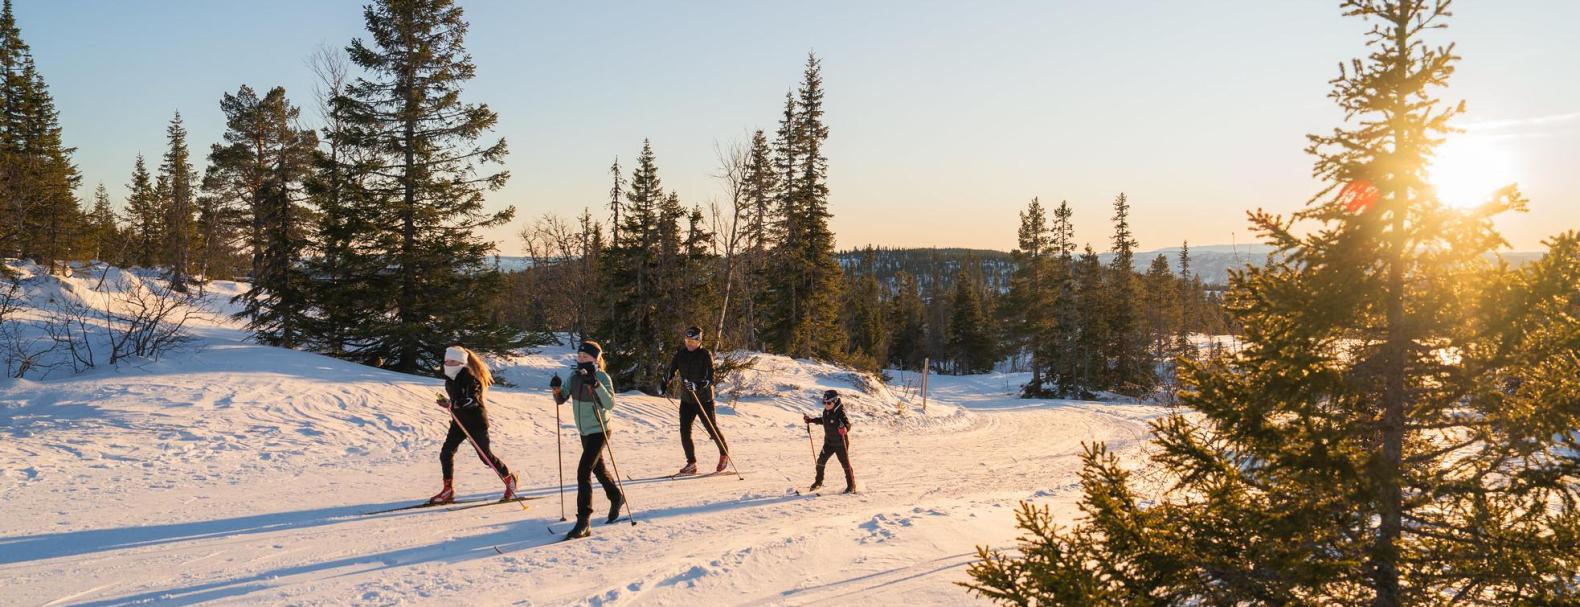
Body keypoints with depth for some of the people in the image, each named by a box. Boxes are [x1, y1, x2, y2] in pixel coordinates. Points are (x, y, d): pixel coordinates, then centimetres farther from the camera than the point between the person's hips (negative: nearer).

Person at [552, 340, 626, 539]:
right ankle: (616, 497, 49)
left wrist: (596, 386, -38)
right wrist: (557, 389, -15)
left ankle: (583, 522, -15)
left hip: (599, 431, -8)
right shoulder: (575, 376, 1)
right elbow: (561, 400, 6)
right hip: (584, 431, 8)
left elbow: (610, 405, -27)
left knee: (583, 472, -16)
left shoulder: (602, 377, -17)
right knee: (598, 467, 24)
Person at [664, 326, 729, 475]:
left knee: (712, 428, 5)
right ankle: (691, 463, 5)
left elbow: (711, 378, -18)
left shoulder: (706, 355, -12)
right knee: (685, 430, -4)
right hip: (686, 399, 4)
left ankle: (724, 453, 30)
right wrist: (666, 381, -7)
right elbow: (671, 369, 12)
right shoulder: (681, 354, 2)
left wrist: (698, 385, -34)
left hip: (704, 399, -4)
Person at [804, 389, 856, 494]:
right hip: (829, 442, 7)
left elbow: (848, 424, -31)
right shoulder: (826, 411, -1)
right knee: (821, 461, 8)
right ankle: (819, 481, 28)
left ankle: (851, 486, 16)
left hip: (840, 443, -7)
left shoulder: (840, 413, -23)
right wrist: (811, 420, 20)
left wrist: (844, 429, -53)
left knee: (845, 464, 3)